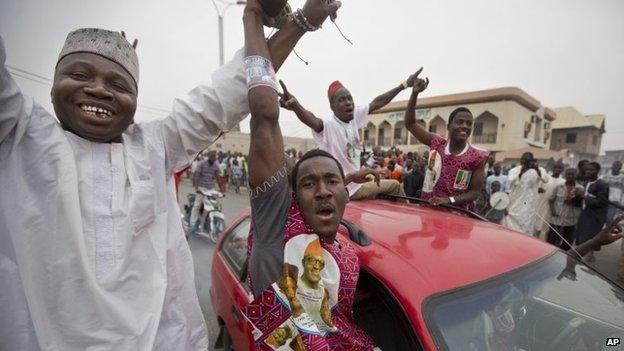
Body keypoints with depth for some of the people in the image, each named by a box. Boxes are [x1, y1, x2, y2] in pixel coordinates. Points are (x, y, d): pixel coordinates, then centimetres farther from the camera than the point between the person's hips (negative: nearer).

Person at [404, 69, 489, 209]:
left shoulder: (477, 157, -8)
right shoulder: (437, 144, -3)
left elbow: (475, 192, -5)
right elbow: (410, 123, -5)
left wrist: (449, 200, -21)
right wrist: (415, 93, -15)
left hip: (457, 213, -1)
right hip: (427, 208, 2)